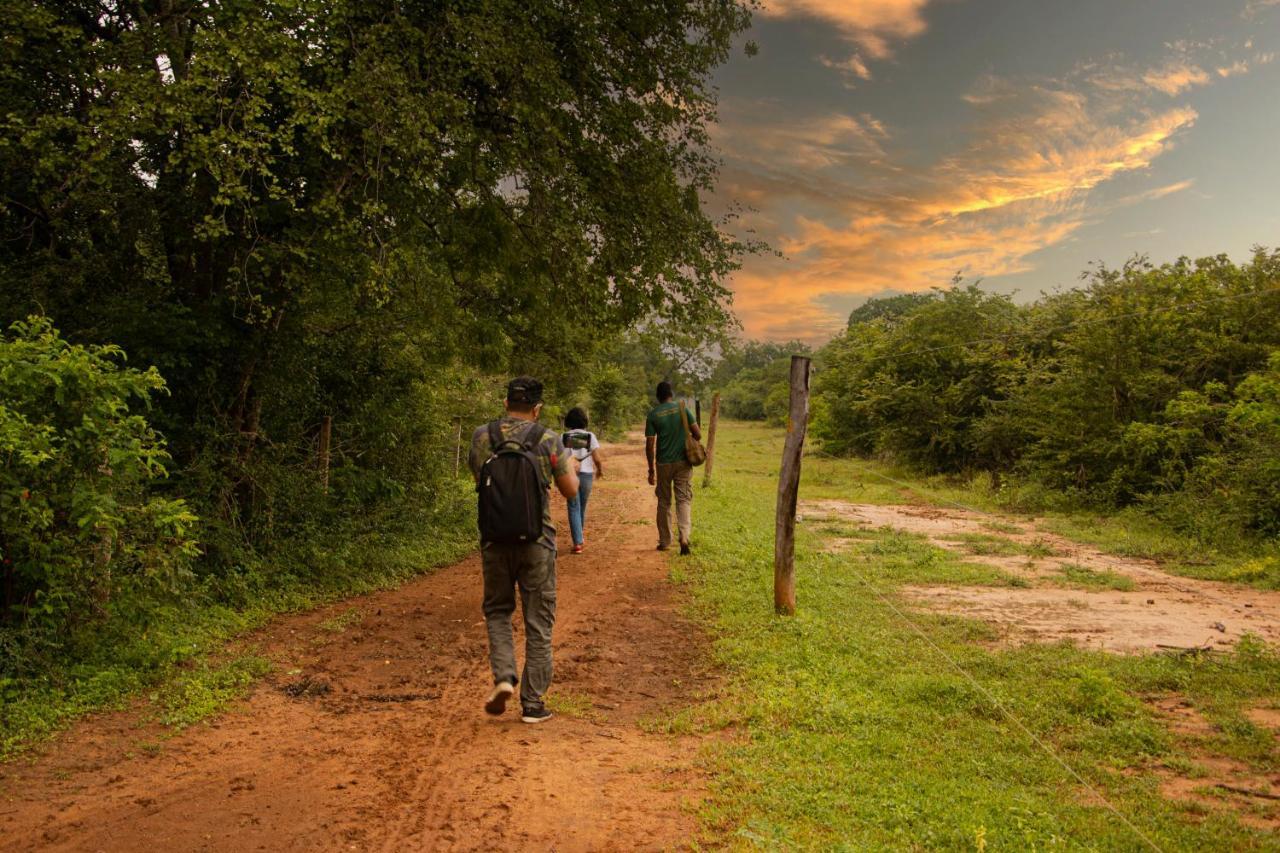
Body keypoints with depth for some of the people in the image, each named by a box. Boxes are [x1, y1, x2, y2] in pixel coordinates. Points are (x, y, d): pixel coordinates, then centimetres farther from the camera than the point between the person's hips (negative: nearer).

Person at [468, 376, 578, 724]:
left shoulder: (481, 437, -3)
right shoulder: (549, 441, -8)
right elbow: (570, 490, 1)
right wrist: (571, 467, 21)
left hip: (495, 542, 2)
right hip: (537, 544, -1)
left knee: (497, 611, 21)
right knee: (538, 621, 9)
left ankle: (503, 676, 1)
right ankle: (533, 702, 13)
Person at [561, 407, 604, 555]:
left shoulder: (563, 437, -1)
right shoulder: (590, 436, -2)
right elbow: (597, 458, -6)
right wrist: (600, 470, 14)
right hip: (586, 475, 1)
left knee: (574, 509, 3)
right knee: (582, 508, 18)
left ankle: (577, 542, -8)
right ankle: (579, 537, 36)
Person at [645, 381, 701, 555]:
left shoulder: (653, 414, -3)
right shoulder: (682, 409, -1)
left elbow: (650, 445, -5)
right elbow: (698, 435, -4)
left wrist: (651, 470, 0)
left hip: (663, 463, 0)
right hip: (683, 462, 0)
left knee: (664, 502, 12)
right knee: (684, 500, 2)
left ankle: (664, 541, 18)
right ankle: (684, 536, -17)